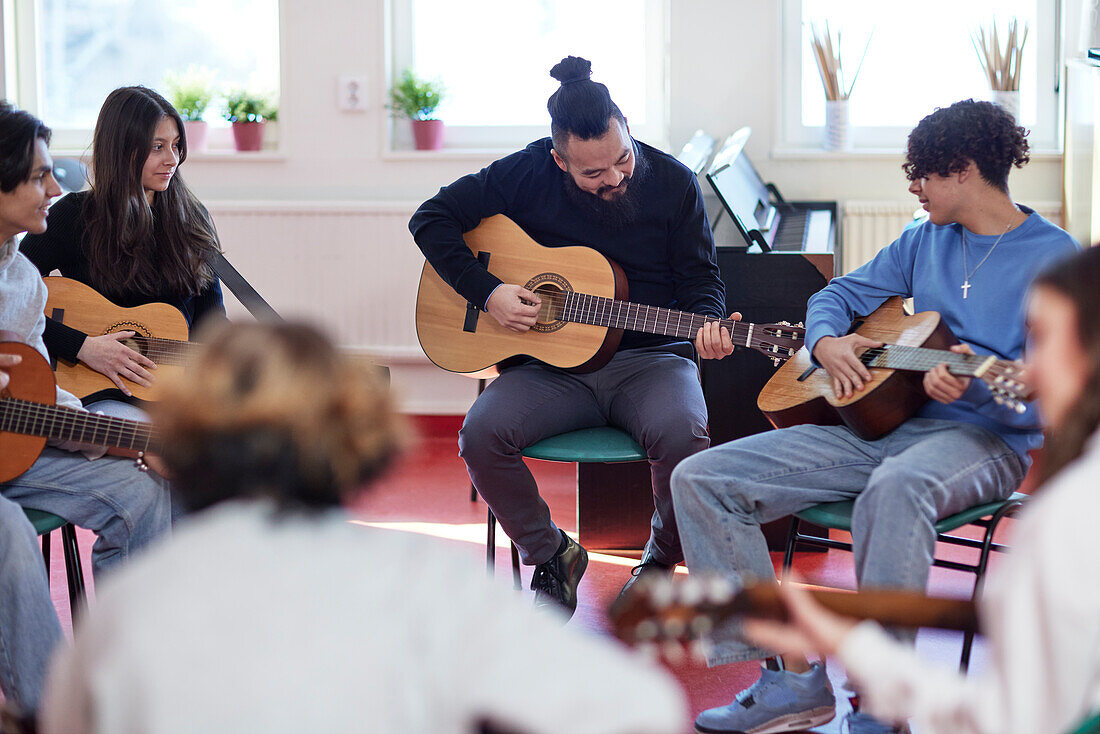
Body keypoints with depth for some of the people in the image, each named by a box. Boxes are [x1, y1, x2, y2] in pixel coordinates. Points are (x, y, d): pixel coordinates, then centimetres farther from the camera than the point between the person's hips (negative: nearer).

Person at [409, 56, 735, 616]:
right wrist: (487, 292, -9)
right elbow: (432, 219, 2)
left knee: (682, 434, -34)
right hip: (552, 365, 1)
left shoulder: (673, 183, -3)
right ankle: (551, 556, 1)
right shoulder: (526, 173, -4)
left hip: (649, 358, -1)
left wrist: (707, 324, -17)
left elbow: (700, 277, 5)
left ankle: (662, 558, -1)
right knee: (482, 434, -26)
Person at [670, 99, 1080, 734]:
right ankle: (795, 680, -11)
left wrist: (971, 387, -32)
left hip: (984, 437, -7)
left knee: (894, 489, -45)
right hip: (880, 419, 7)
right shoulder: (925, 241, 15)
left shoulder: (1055, 258, -5)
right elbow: (837, 294, 24)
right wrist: (826, 343, 0)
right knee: (701, 479, -9)